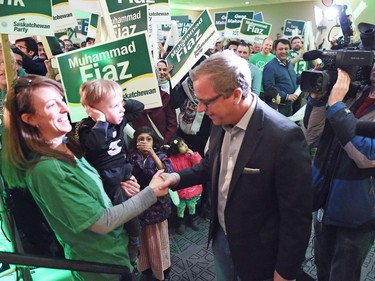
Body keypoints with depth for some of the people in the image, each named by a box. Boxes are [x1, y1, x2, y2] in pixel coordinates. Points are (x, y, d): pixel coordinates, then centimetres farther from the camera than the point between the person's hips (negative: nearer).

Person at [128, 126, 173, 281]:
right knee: (142, 239, 14)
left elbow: (168, 174, -22)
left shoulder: (161, 156, -5)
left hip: (157, 204, -1)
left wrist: (152, 154, -27)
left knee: (157, 239, 12)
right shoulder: (132, 157, -4)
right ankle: (145, 268, 38)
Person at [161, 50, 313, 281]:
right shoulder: (220, 122, -7)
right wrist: (177, 178, -7)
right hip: (221, 237, 6)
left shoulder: (285, 137, -29)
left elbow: (297, 216, -21)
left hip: (257, 253, -6)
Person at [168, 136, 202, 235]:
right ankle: (180, 222, 37)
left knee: (192, 205, 21)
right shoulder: (171, 160, -17)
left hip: (192, 187, 3)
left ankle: (192, 220, 46)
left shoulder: (189, 156, -9)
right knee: (181, 207, 12)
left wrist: (194, 156, -24)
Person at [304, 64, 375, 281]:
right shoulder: (352, 94, -2)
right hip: (325, 198, 4)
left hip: (356, 210, -4)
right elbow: (313, 137, 0)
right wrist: (317, 98, -14)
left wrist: (335, 104, -28)